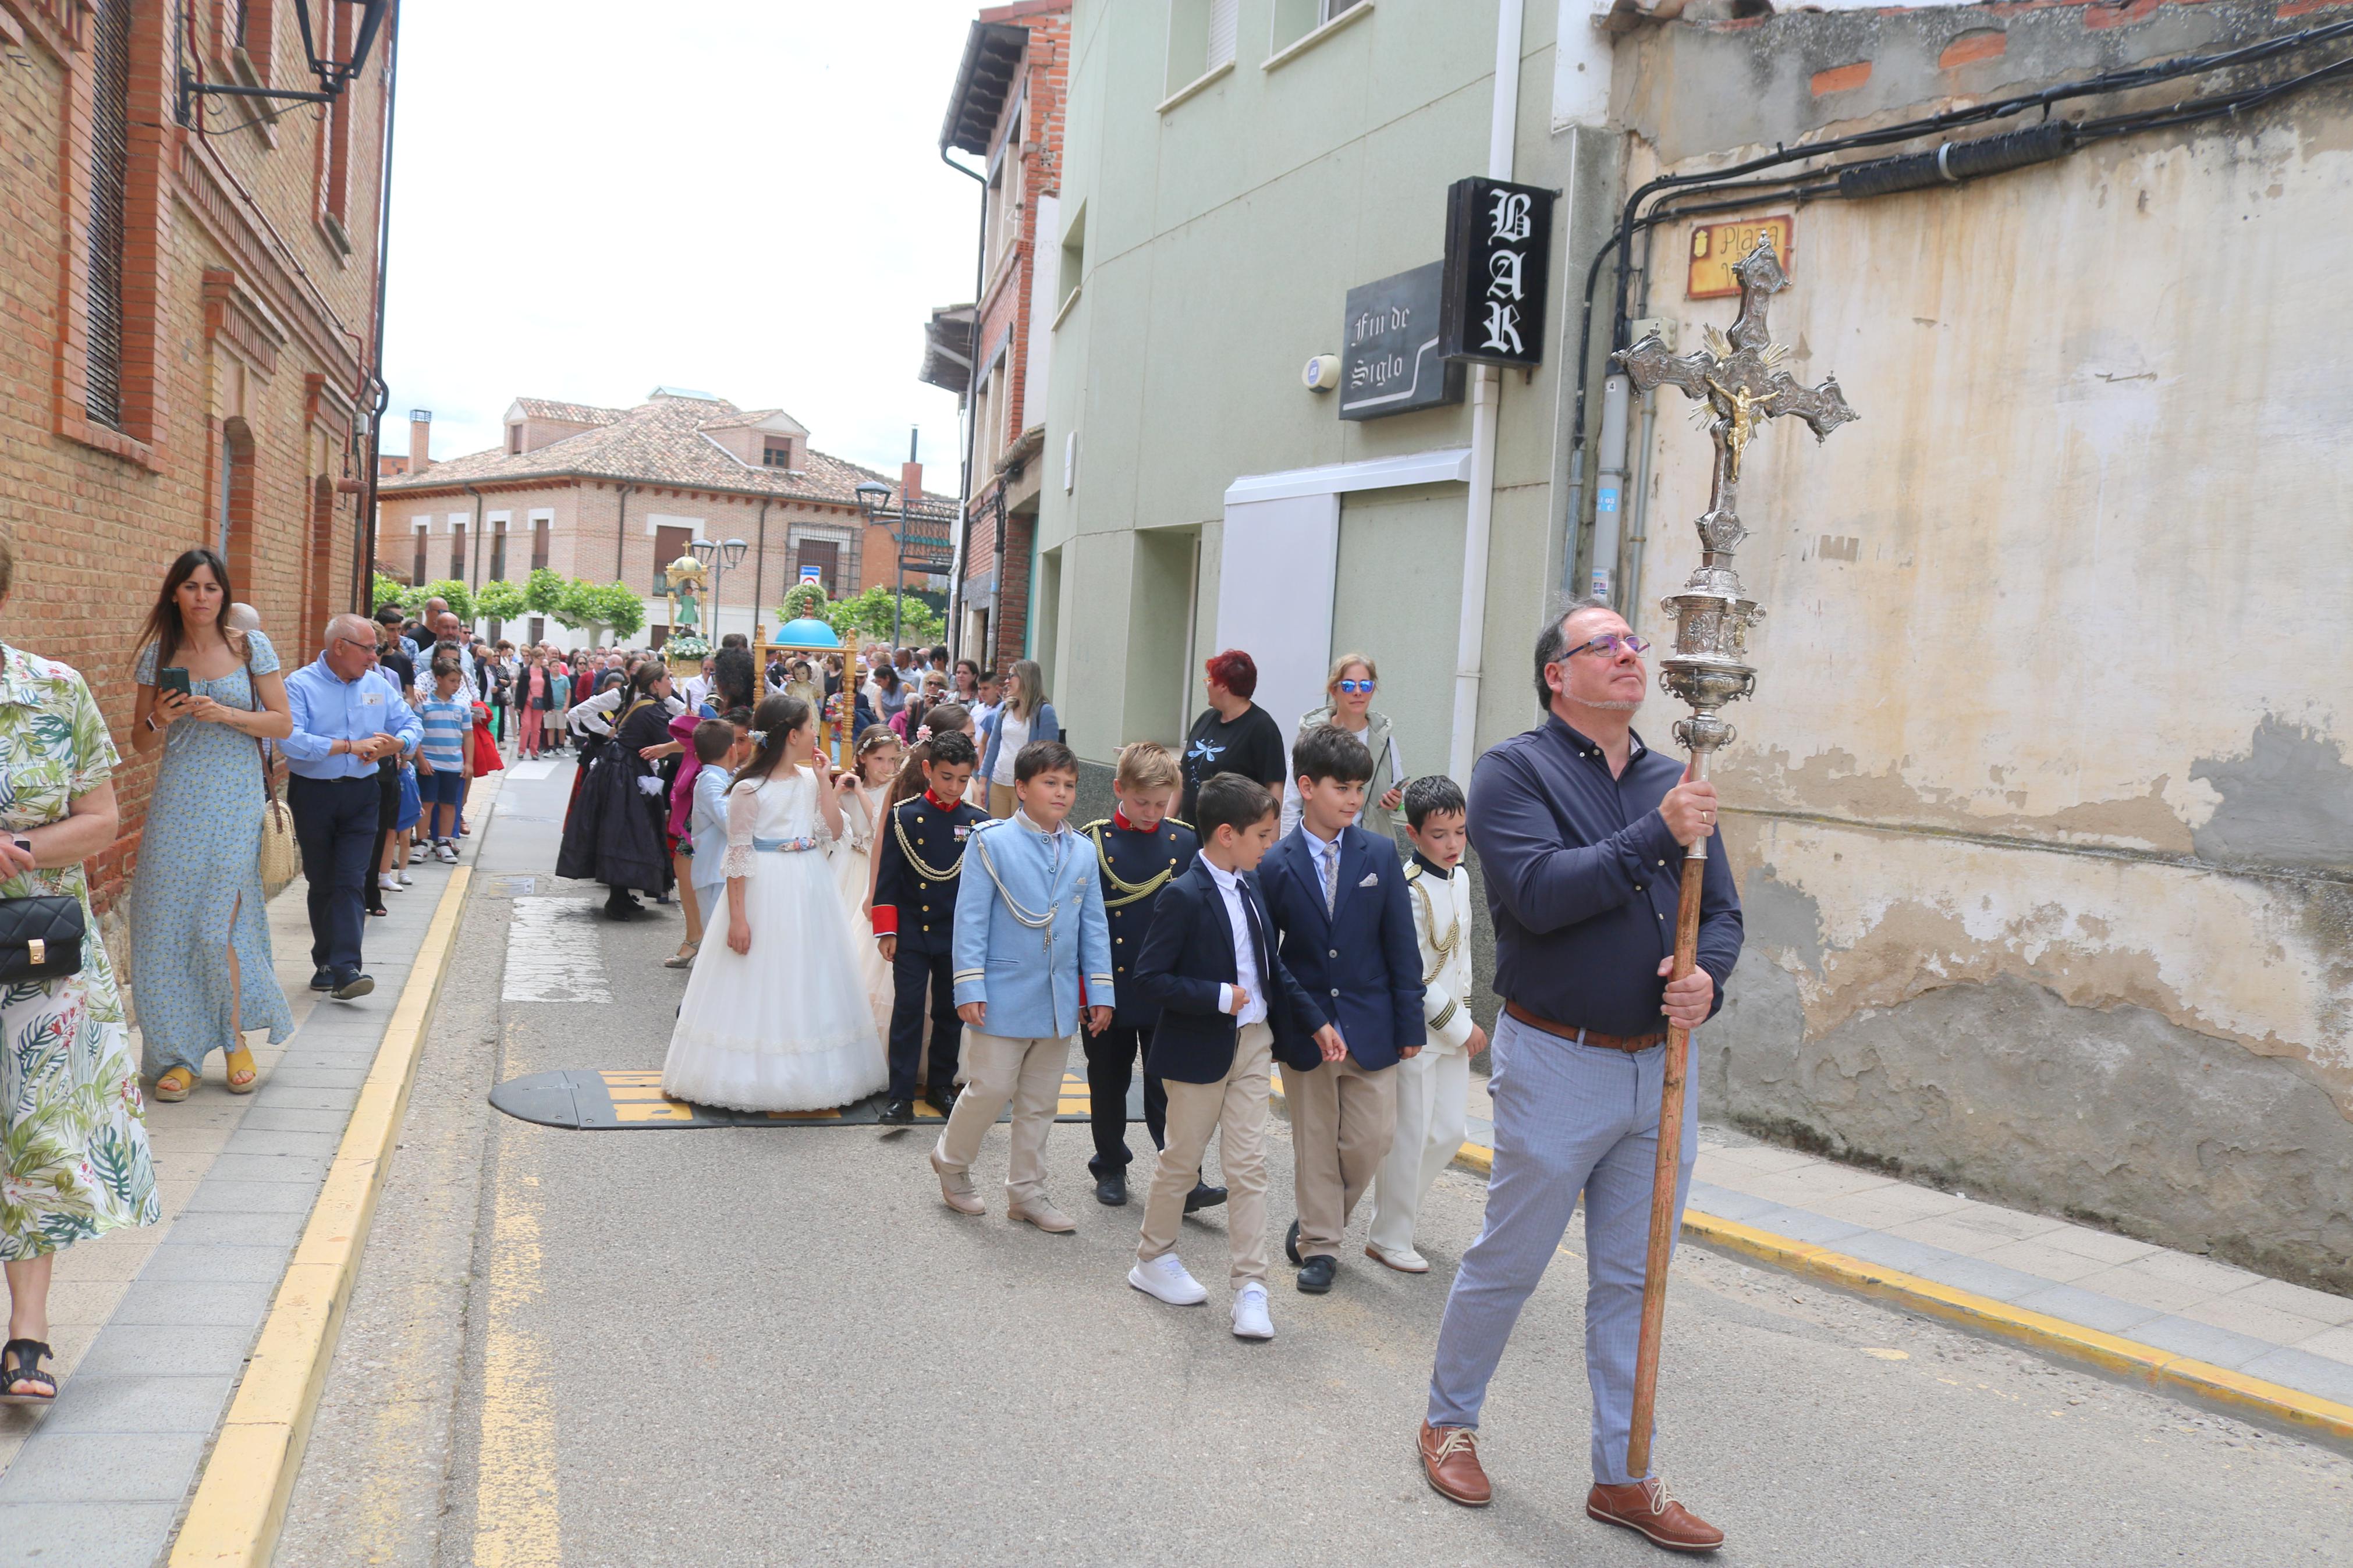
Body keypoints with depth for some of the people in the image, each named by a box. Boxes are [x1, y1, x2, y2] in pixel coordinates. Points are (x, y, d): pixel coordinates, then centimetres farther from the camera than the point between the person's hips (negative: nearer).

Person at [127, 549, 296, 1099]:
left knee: (219, 922, -6)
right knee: (168, 923, 0)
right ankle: (180, 1054, 12)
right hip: (176, 802, 2)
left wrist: (227, 715, -14)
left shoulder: (251, 647, 1)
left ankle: (235, 1039, 15)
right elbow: (140, 742, 11)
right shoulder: (158, 654, 6)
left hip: (235, 802, -2)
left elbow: (282, 723, 1)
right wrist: (160, 720, -10)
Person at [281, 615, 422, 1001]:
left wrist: (395, 744, -11)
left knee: (351, 880, -9)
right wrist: (350, 746, -23)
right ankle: (326, 962, 23)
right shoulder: (300, 685, -8)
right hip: (313, 794, -2)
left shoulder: (377, 685, 7)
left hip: (361, 795, 2)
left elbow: (412, 726, 12)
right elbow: (290, 740, -21)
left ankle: (345, 969, -15)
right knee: (321, 882, 10)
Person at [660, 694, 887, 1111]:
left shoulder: (811, 779, 6)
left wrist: (826, 781, -3)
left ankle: (810, 1073, 24)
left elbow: (832, 832, 0)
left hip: (808, 893, 7)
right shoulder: (749, 790, -13)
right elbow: (738, 856, -13)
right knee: (760, 986, 2)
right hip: (764, 893, -6)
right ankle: (752, 1076, 14)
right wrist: (737, 917, -15)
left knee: (806, 985, 13)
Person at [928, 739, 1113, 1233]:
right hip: (1005, 995, -5)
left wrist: (1100, 992, 6)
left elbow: (1094, 927, 9)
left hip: (1059, 1002, 5)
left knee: (1040, 1101, 13)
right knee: (991, 1087, -1)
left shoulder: (1083, 852, 5)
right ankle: (951, 1160, 26)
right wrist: (970, 989, -12)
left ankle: (1026, 1189, 26)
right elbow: (971, 919, -9)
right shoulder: (991, 843, -8)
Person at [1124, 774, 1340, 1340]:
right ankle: (1153, 1260, 30)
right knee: (1182, 1160, 10)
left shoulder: (1250, 885, 5)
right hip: (1199, 1050, -6)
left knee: (1249, 1167, 4)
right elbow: (1150, 979, -20)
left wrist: (1314, 1021, 11)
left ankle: (1250, 1288, 9)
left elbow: (1272, 966, 15)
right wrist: (1219, 997, -23)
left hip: (1253, 1043, 6)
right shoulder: (1184, 896, -18)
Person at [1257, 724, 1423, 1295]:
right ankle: (1319, 1245, 22)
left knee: (1370, 1140, 3)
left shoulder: (1380, 856, -1)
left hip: (1369, 1026, 1)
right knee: (1313, 1139, 8)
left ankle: (1318, 1221, 27)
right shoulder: (1276, 865, -5)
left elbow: (1402, 947, 1)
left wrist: (1410, 1024, 0)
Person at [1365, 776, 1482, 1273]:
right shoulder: (1410, 891, -19)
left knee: (1451, 1133, 13)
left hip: (1452, 1030, 8)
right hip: (1415, 1030, -8)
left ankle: (1397, 1210, 31)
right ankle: (1389, 1239, 15)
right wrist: (1460, 1027, -13)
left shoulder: (1460, 877, 7)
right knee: (1409, 1138, 0)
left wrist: (1464, 1016, 14)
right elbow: (1410, 977, -20)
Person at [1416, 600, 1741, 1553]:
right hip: (1556, 1063, -5)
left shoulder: (1673, 784, 11)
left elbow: (1723, 911, 11)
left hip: (1660, 1067, 5)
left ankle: (1622, 1478, 25)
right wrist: (1656, 836, -22)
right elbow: (1540, 894, -21)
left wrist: (1707, 976, -10)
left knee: (1634, 1281, 12)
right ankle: (1449, 1421, 31)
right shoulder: (1514, 771, -6)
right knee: (1507, 1264, 7)